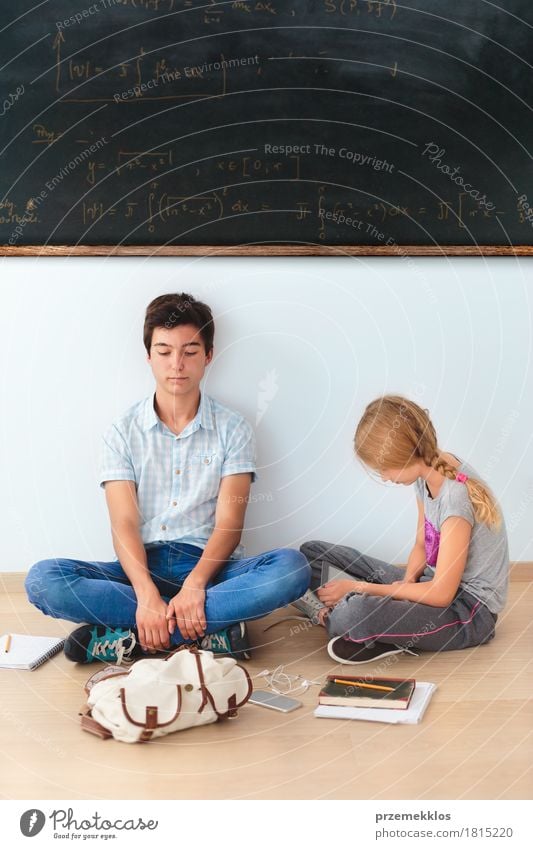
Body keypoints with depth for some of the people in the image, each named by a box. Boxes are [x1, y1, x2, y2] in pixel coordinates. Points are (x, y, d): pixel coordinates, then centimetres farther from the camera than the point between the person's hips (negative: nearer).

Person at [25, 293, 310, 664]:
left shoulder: (233, 429, 3)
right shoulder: (124, 432, 4)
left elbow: (229, 524, -6)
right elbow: (124, 524, -7)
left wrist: (195, 583, -25)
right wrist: (147, 594, -25)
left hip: (209, 565, 0)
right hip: (142, 567, 0)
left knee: (292, 567, -30)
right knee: (43, 579, -25)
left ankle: (127, 637, -28)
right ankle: (212, 631, -27)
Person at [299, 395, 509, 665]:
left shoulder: (456, 495, -28)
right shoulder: (428, 473, -2)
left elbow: (441, 594, -24)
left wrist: (360, 588, -19)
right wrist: (405, 584, -13)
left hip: (469, 611, -9)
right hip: (437, 583, 9)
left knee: (356, 614, -39)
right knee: (312, 553, 4)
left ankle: (331, 617, -6)